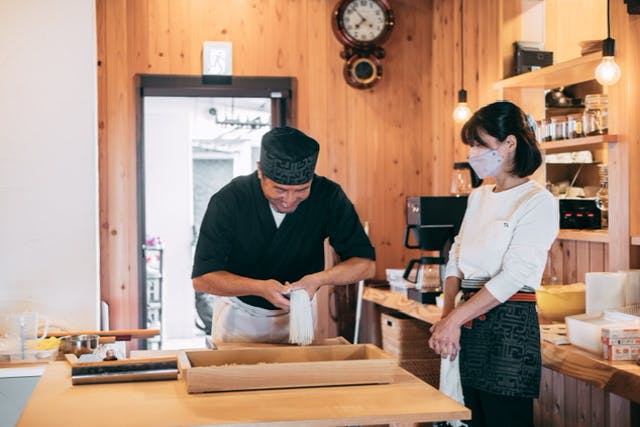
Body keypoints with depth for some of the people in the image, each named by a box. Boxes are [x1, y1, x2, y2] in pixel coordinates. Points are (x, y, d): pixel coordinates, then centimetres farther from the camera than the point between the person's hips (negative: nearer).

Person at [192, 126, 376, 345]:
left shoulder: (328, 196, -21)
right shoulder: (228, 201, -25)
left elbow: (365, 263, -17)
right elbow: (202, 277, -24)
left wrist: (318, 279, -35)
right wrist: (260, 287, -39)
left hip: (298, 313, 1)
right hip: (239, 313, -1)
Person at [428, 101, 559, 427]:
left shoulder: (538, 201, -9)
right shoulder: (478, 196, 14)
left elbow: (514, 275, -17)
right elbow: (456, 259, 12)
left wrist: (454, 319, -17)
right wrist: (447, 316, -4)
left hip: (510, 325, -7)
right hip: (470, 325, 7)